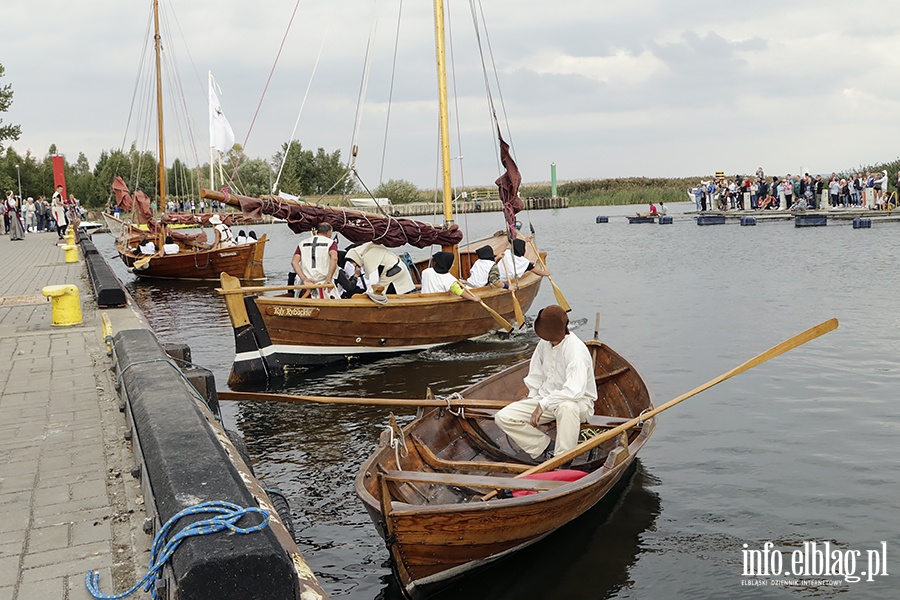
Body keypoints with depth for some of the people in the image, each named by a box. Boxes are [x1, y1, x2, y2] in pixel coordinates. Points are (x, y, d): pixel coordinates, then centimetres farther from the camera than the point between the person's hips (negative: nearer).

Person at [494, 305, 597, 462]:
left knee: (567, 407, -45)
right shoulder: (544, 343, 0)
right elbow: (536, 375, 16)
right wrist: (532, 398, 4)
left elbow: (575, 391, -36)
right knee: (503, 417, -11)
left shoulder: (576, 350, -24)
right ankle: (546, 447, -6)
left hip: (578, 402, -7)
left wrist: (543, 405, -30)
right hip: (545, 398, 7)